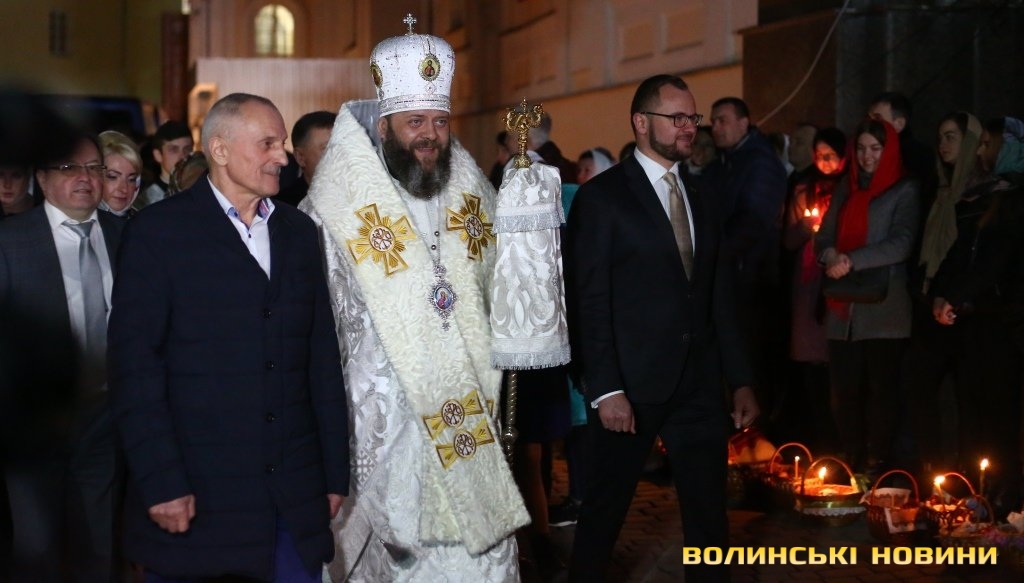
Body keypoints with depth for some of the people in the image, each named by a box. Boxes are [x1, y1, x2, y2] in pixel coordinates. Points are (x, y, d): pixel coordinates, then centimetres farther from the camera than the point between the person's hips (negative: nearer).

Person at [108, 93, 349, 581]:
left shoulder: (298, 231, 12)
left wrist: (335, 473, 8)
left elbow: (322, 357, 11)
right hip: (194, 495, -4)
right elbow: (134, 363, -8)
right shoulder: (158, 230, -3)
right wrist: (161, 483, -14)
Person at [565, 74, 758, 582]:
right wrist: (604, 388, -16)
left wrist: (740, 379, 10)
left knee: (709, 511, 9)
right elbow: (588, 300, -10)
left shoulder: (700, 197, 13)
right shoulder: (602, 196, -5)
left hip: (699, 384, 5)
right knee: (605, 507, 8)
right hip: (632, 384, -5)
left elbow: (721, 295, 14)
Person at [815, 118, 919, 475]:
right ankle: (850, 462, 14)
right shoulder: (845, 190, 19)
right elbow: (823, 237, 15)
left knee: (881, 388, -1)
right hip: (843, 309, 5)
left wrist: (851, 261, -18)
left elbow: (901, 243, -11)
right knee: (844, 389, 5)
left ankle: (876, 465, 5)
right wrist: (829, 254, -9)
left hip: (883, 309, -5)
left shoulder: (904, 191, 2)